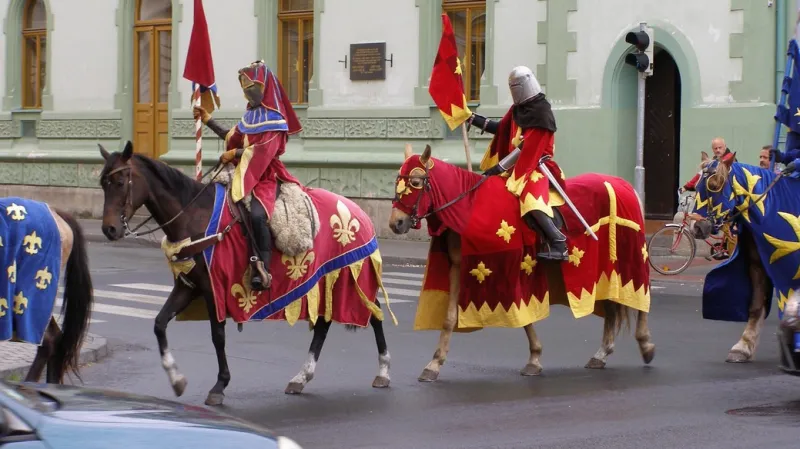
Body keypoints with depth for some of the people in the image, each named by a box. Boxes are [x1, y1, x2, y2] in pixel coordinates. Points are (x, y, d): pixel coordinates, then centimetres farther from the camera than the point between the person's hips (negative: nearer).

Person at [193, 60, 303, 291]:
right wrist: (208, 121, 27)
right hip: (246, 175, 9)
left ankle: (262, 268, -33)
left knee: (257, 214, -34)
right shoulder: (251, 116, 16)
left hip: (266, 178, -9)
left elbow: (265, 150, -19)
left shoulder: (275, 119, -7)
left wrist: (235, 154, -15)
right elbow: (233, 137, 29)